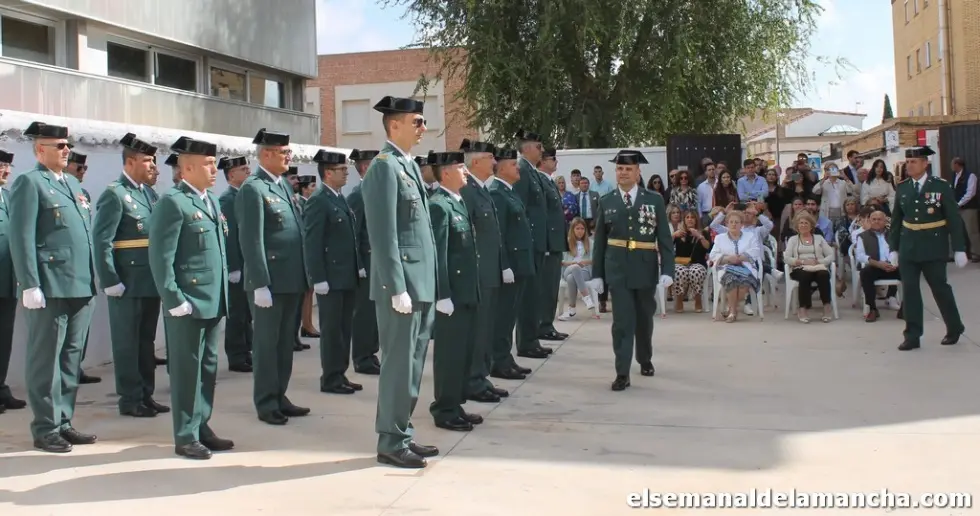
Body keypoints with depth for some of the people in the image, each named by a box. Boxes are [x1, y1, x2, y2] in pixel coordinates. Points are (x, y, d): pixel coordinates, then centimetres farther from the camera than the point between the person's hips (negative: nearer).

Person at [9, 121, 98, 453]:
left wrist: (93, 277, 15)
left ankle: (64, 422, 21)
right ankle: (45, 429, 8)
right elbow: (21, 238, -11)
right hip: (50, 289, -7)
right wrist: (30, 285, -17)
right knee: (46, 359, 0)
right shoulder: (29, 183, -4)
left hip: (81, 287, 8)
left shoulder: (73, 183, 19)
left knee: (71, 358, 12)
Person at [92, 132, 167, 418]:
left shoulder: (147, 192, 14)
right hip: (128, 284, -8)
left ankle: (146, 395, 24)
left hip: (151, 282, 8)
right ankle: (130, 400, 11)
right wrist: (110, 282, -18)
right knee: (127, 343, 3)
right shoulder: (114, 194, -11)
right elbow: (101, 241, -16)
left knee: (147, 341, 14)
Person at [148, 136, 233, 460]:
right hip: (188, 304, -8)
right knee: (187, 370, 1)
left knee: (208, 368, 13)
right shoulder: (173, 203, -10)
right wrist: (174, 301, -18)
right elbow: (161, 258, -15)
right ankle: (186, 437, 10)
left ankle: (202, 428, 23)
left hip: (214, 302, 8)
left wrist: (223, 296, 16)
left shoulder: (211, 202, 16)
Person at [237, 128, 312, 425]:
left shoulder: (284, 185, 15)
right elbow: (251, 240, -16)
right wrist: (260, 284, -20)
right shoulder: (253, 189, -10)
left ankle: (280, 397, 25)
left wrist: (305, 276, 13)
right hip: (270, 281, -8)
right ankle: (266, 404, 11)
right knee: (267, 343, 2)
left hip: (293, 280, 8)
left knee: (286, 342, 14)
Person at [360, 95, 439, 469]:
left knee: (413, 362, 13)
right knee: (398, 363, -3)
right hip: (402, 284, -9)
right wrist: (397, 288, -21)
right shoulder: (385, 167, -12)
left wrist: (424, 286, 15)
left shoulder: (410, 165, 17)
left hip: (421, 284, 9)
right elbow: (383, 235, -18)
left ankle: (404, 434, 22)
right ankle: (391, 443, 6)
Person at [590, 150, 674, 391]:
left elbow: (665, 238, -1)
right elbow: (600, 241, 6)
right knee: (622, 321, -7)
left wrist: (667, 270, -10)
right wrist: (597, 273, 3)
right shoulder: (606, 202, 4)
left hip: (645, 269, 1)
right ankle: (622, 373, -6)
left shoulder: (655, 200, 2)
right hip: (617, 270, -1)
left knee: (644, 318, 15)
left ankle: (645, 360, 38)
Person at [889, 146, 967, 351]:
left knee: (940, 288, 7)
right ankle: (912, 336, 6)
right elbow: (896, 220, 8)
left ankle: (954, 328, 28)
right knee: (909, 289, 0)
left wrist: (959, 249, -6)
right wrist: (893, 248, 7)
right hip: (908, 247, 3)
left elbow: (954, 219, -5)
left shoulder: (941, 186, -6)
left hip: (934, 247, -3)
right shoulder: (902, 188, 4)